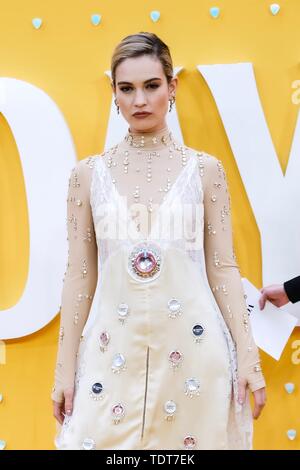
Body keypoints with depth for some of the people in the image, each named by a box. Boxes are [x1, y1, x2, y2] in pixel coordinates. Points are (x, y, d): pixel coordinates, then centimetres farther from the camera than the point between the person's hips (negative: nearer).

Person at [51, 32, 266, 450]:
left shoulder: (205, 169, 0)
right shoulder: (89, 173, 3)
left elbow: (223, 268, 2)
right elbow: (80, 274, 3)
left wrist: (248, 356, -2)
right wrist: (65, 368, 3)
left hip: (193, 348, 0)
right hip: (114, 349, 1)